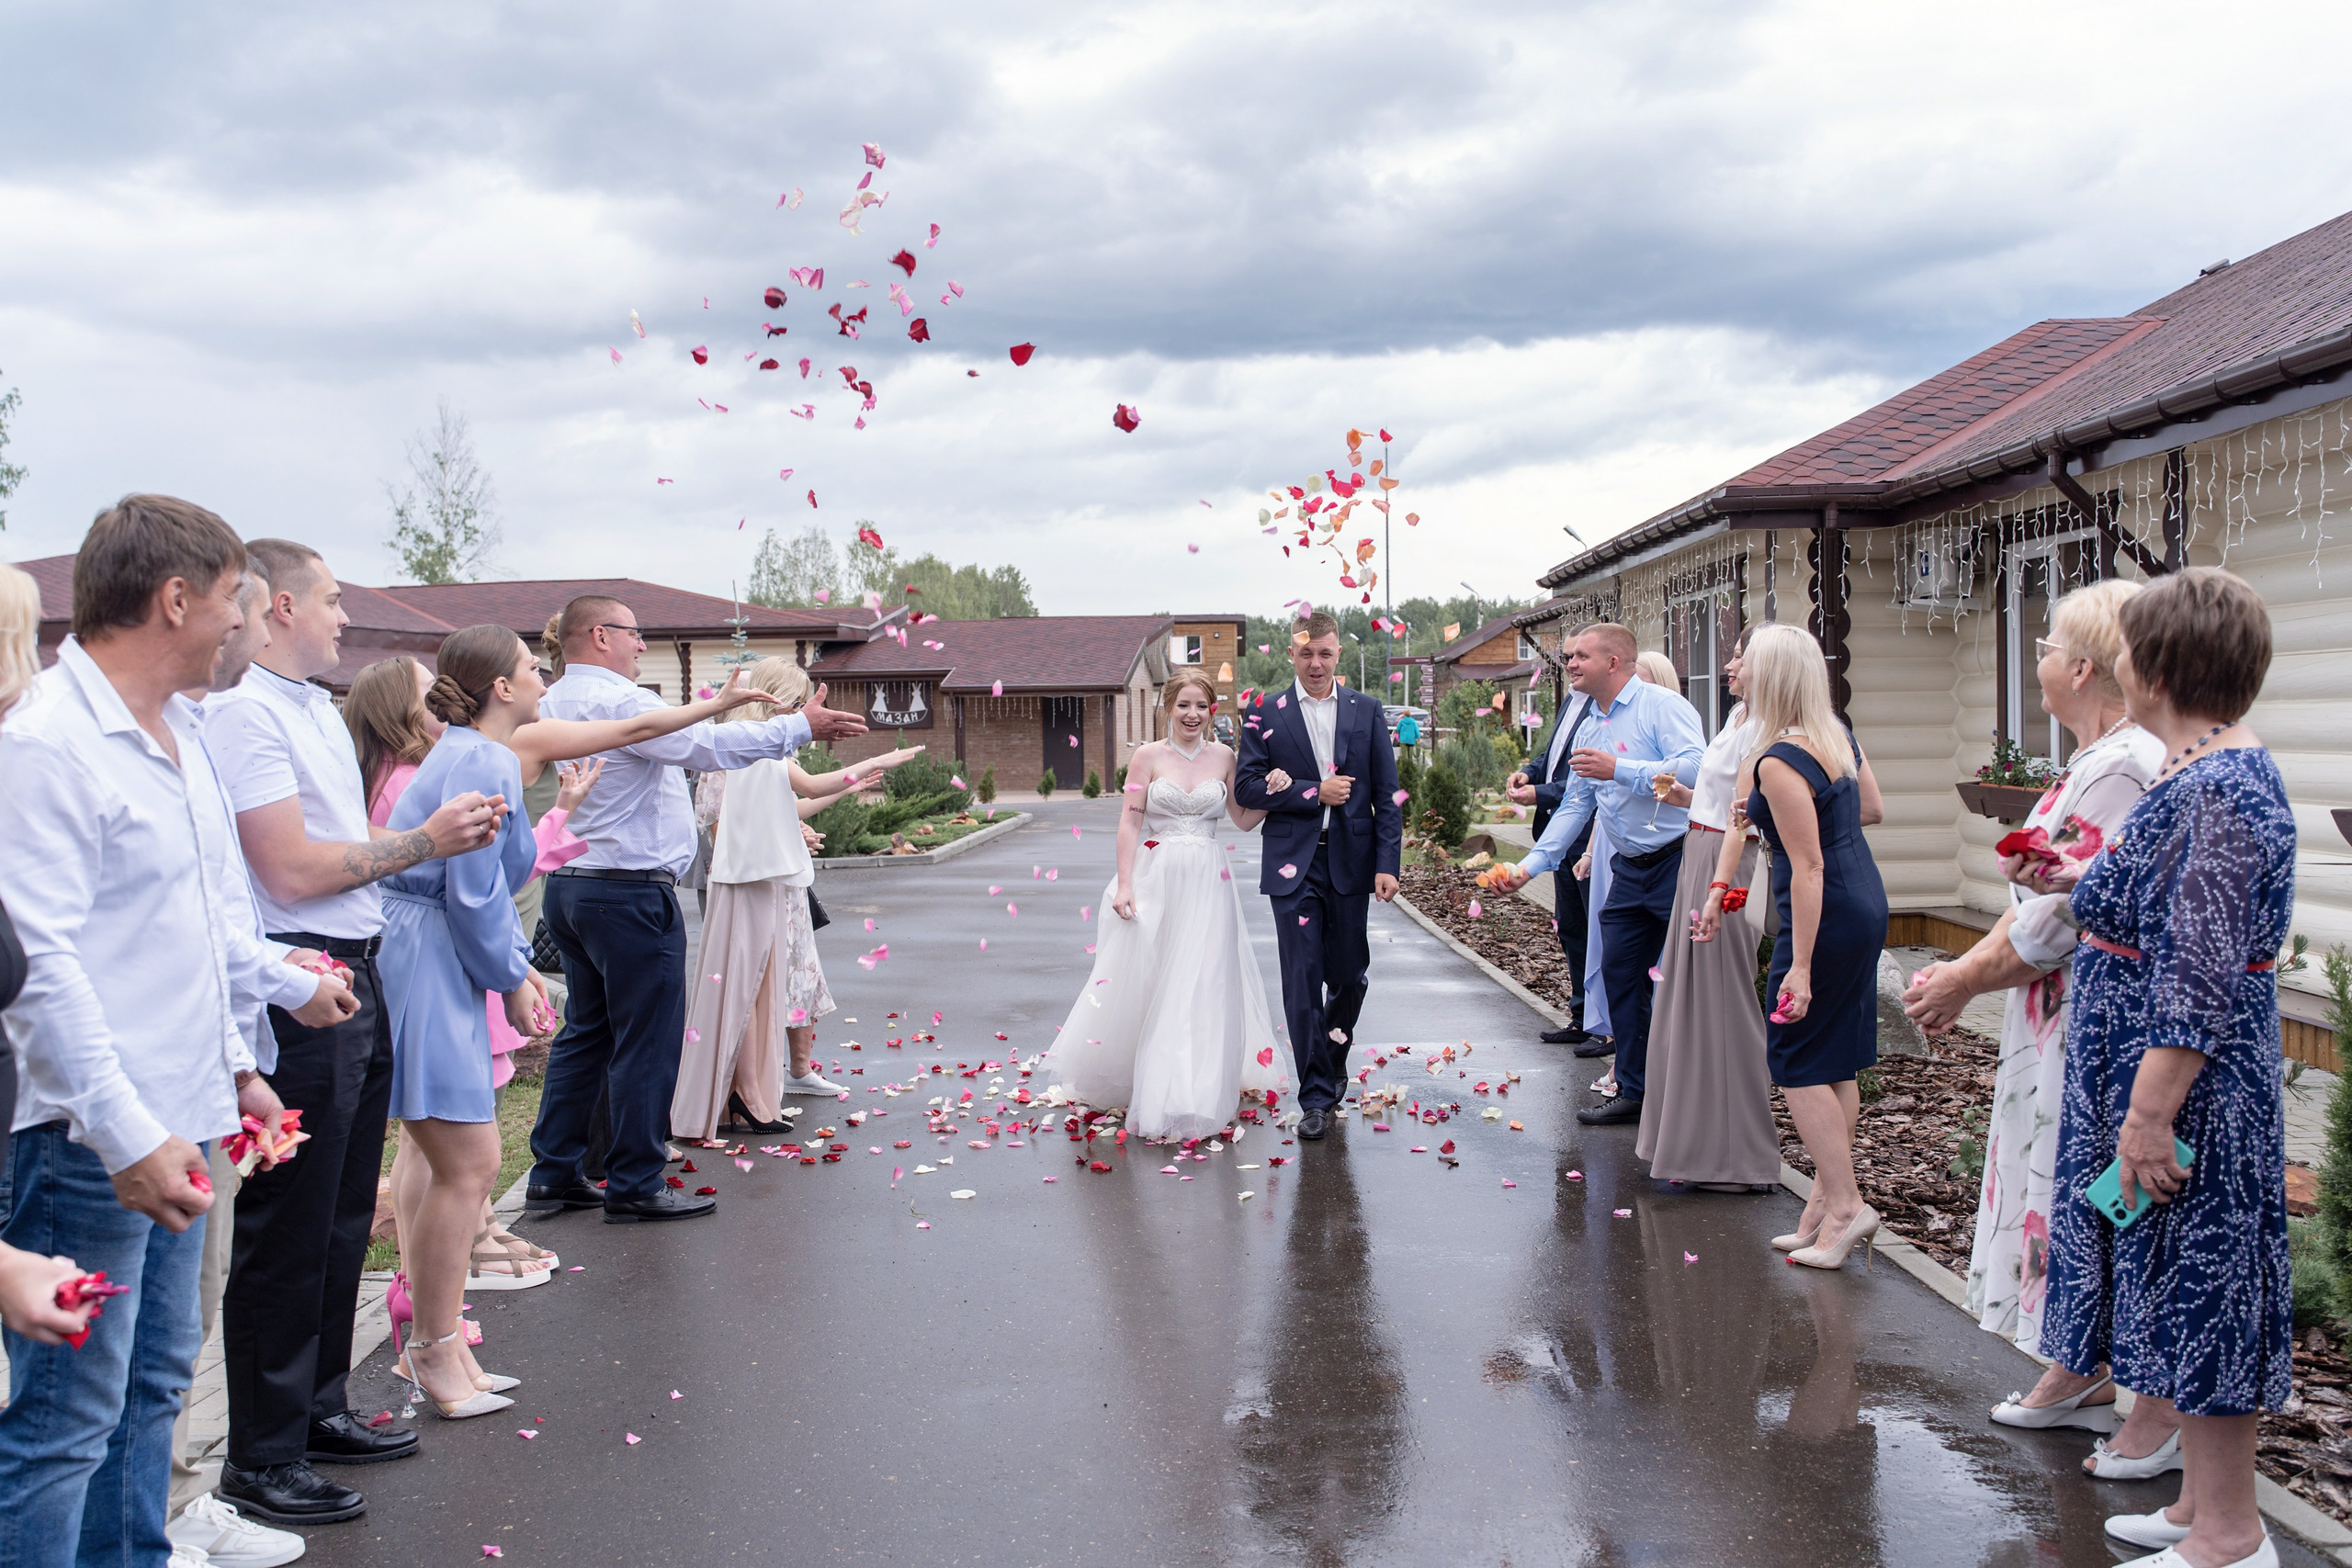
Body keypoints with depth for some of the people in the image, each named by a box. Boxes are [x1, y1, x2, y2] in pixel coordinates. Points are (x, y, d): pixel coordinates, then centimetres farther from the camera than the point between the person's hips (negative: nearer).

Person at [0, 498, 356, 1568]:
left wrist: (232, 1063, 24)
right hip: (90, 1144, -9)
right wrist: (128, 1135, -25)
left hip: (173, 1126, 10)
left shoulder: (180, 735, 14)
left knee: (151, 1389, 17)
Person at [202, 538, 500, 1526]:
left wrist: (446, 832, 6)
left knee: (342, 1218, 18)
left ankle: (318, 1407, 32)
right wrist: (423, 842, -11)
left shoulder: (320, 708, 16)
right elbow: (293, 870, -19)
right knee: (287, 1231, -2)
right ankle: (261, 1461, 9)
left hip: (355, 979, 10)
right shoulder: (243, 712, -15)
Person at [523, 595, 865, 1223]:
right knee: (647, 1040, -2)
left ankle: (554, 1173, 18)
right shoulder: (618, 701, -17)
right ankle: (635, 1185, 4)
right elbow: (707, 744, -25)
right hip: (631, 893, -10)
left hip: (570, 886, 10)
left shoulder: (554, 703, 14)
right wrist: (800, 725, -19)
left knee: (587, 1031, 16)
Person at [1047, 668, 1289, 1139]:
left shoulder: (1223, 756, 6)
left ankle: (1188, 1094, 5)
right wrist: (1124, 884, -10)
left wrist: (1272, 792, -7)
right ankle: (1130, 1079, 23)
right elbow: (1130, 821, -3)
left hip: (1206, 884, 2)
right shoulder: (1149, 756, -1)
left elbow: (1243, 820, 12)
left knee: (1198, 986, -1)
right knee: (1140, 982, 4)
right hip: (1155, 879, -1)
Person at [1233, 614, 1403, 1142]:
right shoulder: (1264, 714, 4)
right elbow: (1247, 787, -2)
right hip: (1294, 866, -1)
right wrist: (1315, 794, -11)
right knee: (1302, 980, -3)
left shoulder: (1366, 711, 7)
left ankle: (1334, 1056, 38)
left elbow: (1386, 795, 4)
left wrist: (1388, 863, -4)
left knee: (1350, 976, 10)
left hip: (1350, 863, 2)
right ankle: (1316, 1097, 4)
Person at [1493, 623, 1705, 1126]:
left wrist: (1618, 769, -23)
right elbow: (1576, 806, 20)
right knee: (1619, 976, 9)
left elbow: (1696, 767, -25)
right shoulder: (1593, 727, 16)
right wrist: (1531, 864, 12)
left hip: (1679, 859, -9)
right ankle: (1634, 1090, 19)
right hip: (1630, 871, 9)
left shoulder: (1662, 704, -11)